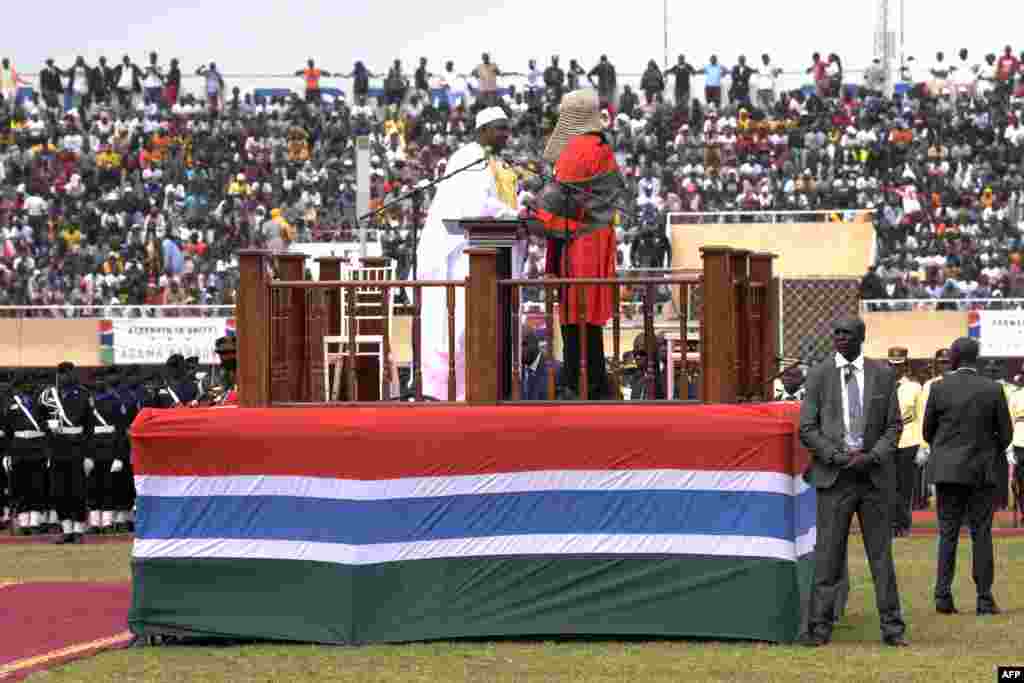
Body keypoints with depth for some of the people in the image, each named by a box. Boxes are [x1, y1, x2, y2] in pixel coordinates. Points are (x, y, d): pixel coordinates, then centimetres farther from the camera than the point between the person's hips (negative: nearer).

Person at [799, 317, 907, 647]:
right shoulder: (819, 375, 3)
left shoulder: (883, 374, 6)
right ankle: (820, 627, 2)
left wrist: (871, 457, -10)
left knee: (881, 554, 5)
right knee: (828, 554, -2)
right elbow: (807, 429, 1)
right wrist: (838, 456, -11)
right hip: (834, 476, -1)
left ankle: (892, 627, 9)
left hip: (873, 474, 1)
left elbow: (894, 426, 6)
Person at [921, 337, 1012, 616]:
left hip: (947, 470, 0)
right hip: (982, 472, 0)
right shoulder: (993, 389, -5)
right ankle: (984, 598, 1)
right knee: (981, 534, 4)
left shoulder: (939, 388, -4)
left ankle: (943, 595, -2)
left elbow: (928, 431, 4)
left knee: (947, 533, 6)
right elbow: (1005, 434, 0)